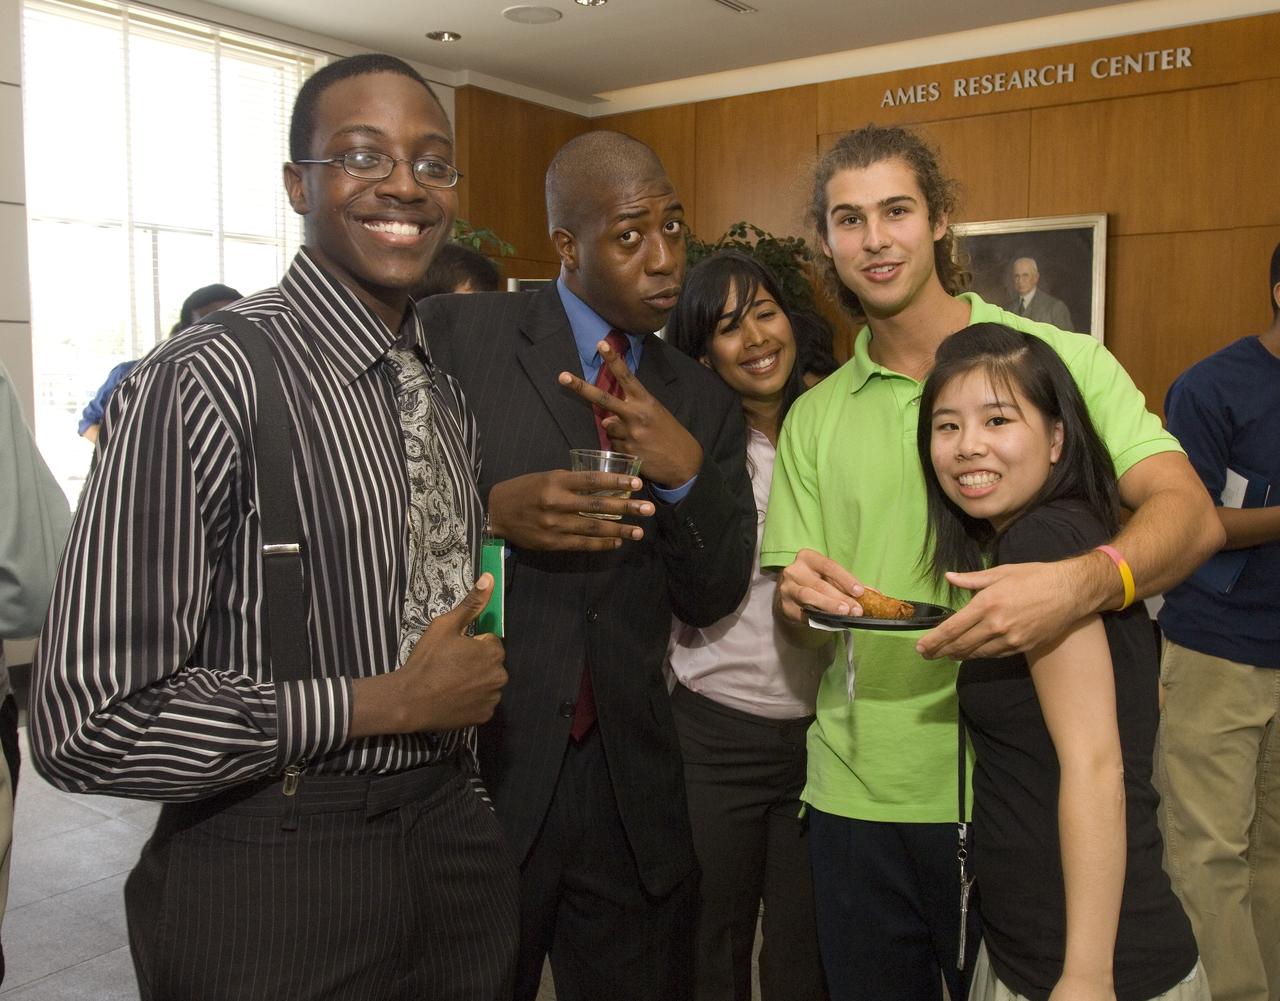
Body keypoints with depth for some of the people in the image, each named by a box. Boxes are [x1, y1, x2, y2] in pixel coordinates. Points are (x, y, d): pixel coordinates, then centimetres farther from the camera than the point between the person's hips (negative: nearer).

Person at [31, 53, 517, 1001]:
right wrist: (390, 703, -18)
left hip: (456, 842, 7)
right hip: (276, 879, -6)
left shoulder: (446, 394, 6)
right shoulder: (203, 381, -17)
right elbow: (87, 725, -19)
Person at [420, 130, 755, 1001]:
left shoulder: (703, 400, 7)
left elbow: (712, 598, 3)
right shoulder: (454, 335, -6)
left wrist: (688, 471, -14)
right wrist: (491, 514, -23)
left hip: (632, 790, 4)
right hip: (477, 765, -3)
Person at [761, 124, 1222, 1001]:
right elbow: (796, 609, 8)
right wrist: (801, 594, -16)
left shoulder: (1058, 361, -3)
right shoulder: (814, 418, 8)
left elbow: (1190, 516, -13)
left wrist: (1079, 583, -33)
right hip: (857, 796, 3)